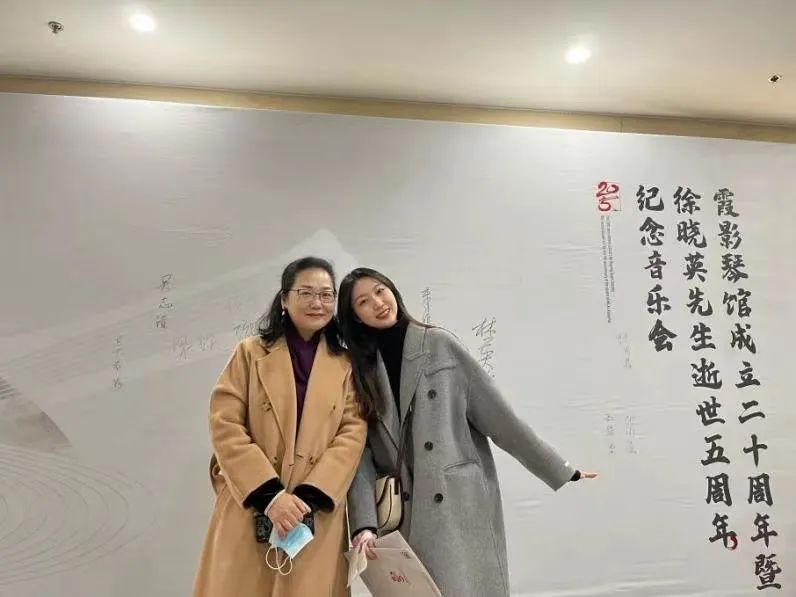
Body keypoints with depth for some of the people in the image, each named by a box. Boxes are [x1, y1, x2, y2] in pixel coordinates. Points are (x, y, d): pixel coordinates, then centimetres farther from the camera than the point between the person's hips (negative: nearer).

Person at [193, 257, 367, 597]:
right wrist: (269, 495, -13)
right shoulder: (250, 353, 5)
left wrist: (309, 497, -13)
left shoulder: (345, 366, 9)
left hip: (318, 519, 1)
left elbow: (353, 434, 0)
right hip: (248, 511, 0)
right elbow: (225, 427, -3)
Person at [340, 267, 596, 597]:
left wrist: (561, 471, 3)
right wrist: (365, 523, -15)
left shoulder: (440, 344, -1)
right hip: (404, 519, 2)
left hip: (464, 507, -1)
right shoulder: (357, 370, 5)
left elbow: (496, 413, 0)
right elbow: (359, 452, -2)